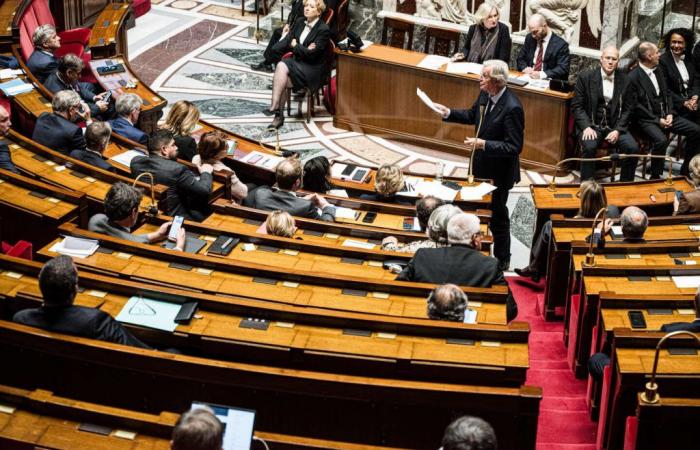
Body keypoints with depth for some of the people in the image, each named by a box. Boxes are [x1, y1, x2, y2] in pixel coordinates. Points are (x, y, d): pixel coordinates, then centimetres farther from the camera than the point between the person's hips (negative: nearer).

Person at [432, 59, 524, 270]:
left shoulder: (512, 108, -30)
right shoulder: (485, 95, -6)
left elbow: (514, 147, -28)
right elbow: (473, 115, 14)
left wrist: (483, 144, -33)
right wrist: (449, 113, 0)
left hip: (499, 172, -8)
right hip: (483, 165, 8)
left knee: (497, 214, 9)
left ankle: (502, 261, 28)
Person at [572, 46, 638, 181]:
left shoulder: (624, 79, 5)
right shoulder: (586, 77, 0)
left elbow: (627, 109, 5)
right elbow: (577, 106, -1)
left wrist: (618, 130, -9)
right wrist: (586, 127, -15)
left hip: (615, 126, 2)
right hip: (591, 125, -2)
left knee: (633, 148, -22)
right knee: (589, 146, -32)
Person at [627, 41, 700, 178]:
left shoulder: (658, 72, 13)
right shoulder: (633, 77, -11)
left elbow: (667, 93, 16)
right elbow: (635, 105, -13)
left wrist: (670, 114, -2)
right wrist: (657, 120, -16)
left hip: (665, 115, 8)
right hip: (646, 119, -8)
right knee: (661, 140, -35)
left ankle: (685, 169, 9)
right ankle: (655, 176, -16)